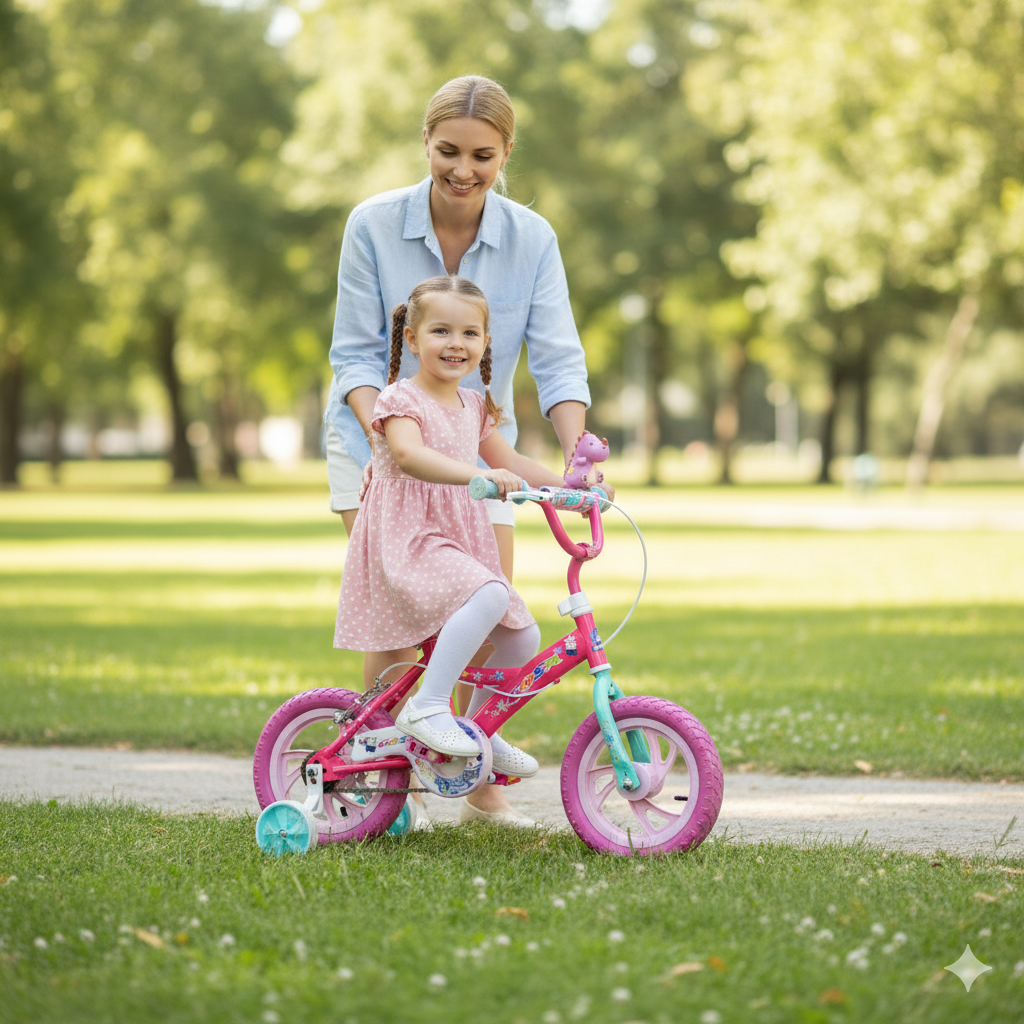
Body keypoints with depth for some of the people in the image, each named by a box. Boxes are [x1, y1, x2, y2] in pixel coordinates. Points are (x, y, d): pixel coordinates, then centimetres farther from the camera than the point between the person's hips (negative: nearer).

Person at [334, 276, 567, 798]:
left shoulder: (474, 406, 15)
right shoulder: (400, 399, -10)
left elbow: (507, 461, 23)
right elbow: (409, 454, -29)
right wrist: (478, 475, -44)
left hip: (462, 541, 8)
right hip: (405, 540, -8)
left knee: (522, 639, 4)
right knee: (489, 596, -33)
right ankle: (427, 705, -29)